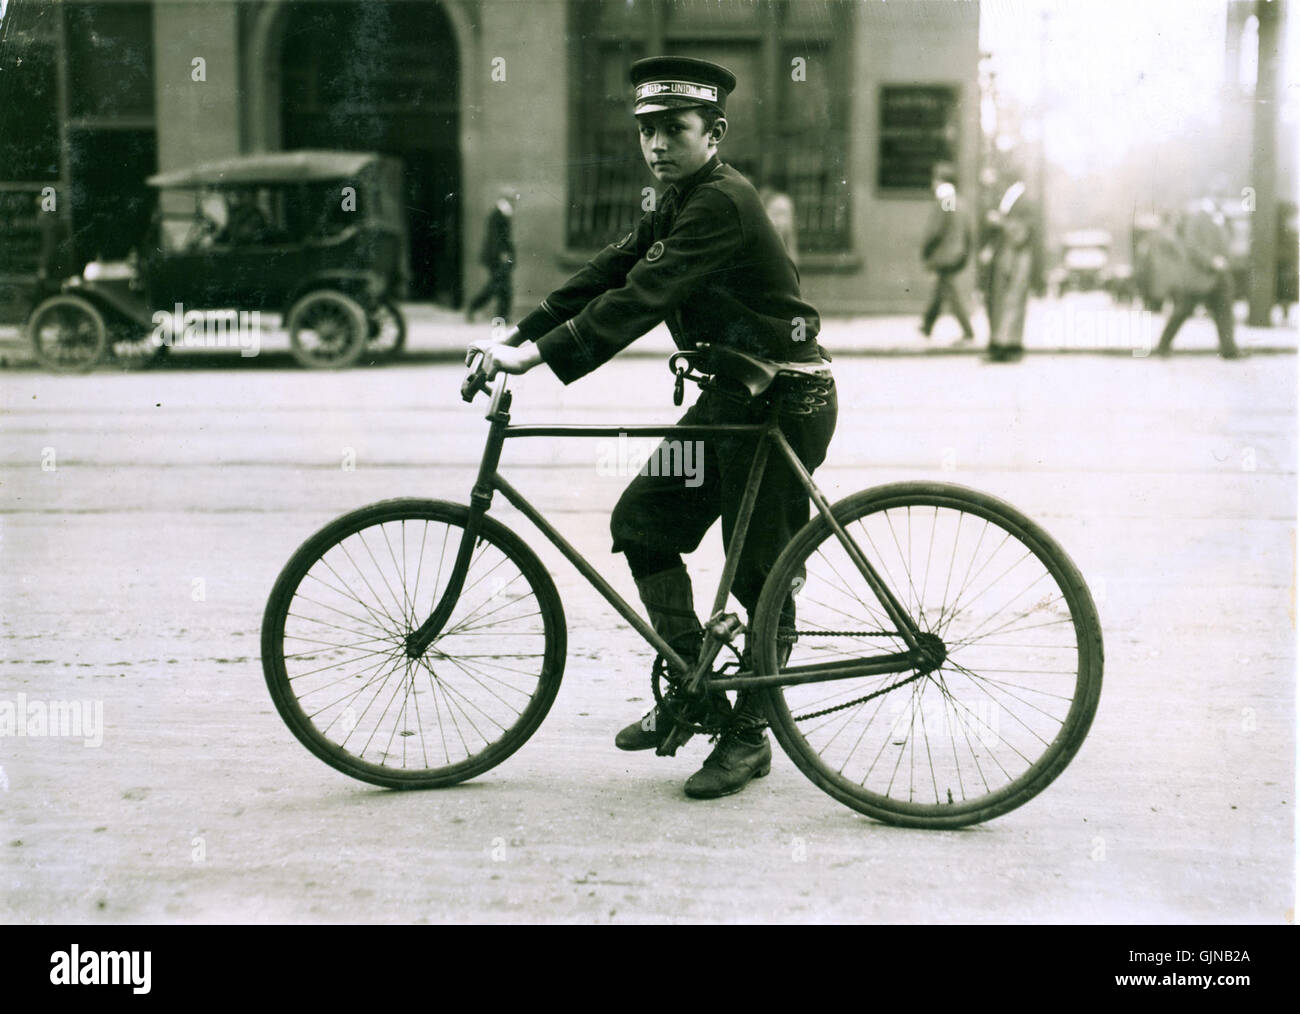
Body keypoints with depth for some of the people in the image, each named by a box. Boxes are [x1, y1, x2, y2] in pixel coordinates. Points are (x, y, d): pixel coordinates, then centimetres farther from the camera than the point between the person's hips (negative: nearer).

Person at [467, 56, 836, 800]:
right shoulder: (678, 204, 12)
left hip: (784, 402, -10)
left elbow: (642, 296, -29)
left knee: (760, 572, -2)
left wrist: (543, 356, -33)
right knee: (642, 520, 7)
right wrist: (519, 339, -2)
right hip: (731, 397, 10)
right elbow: (607, 275, 7)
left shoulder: (723, 202, -20)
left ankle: (750, 737, 12)